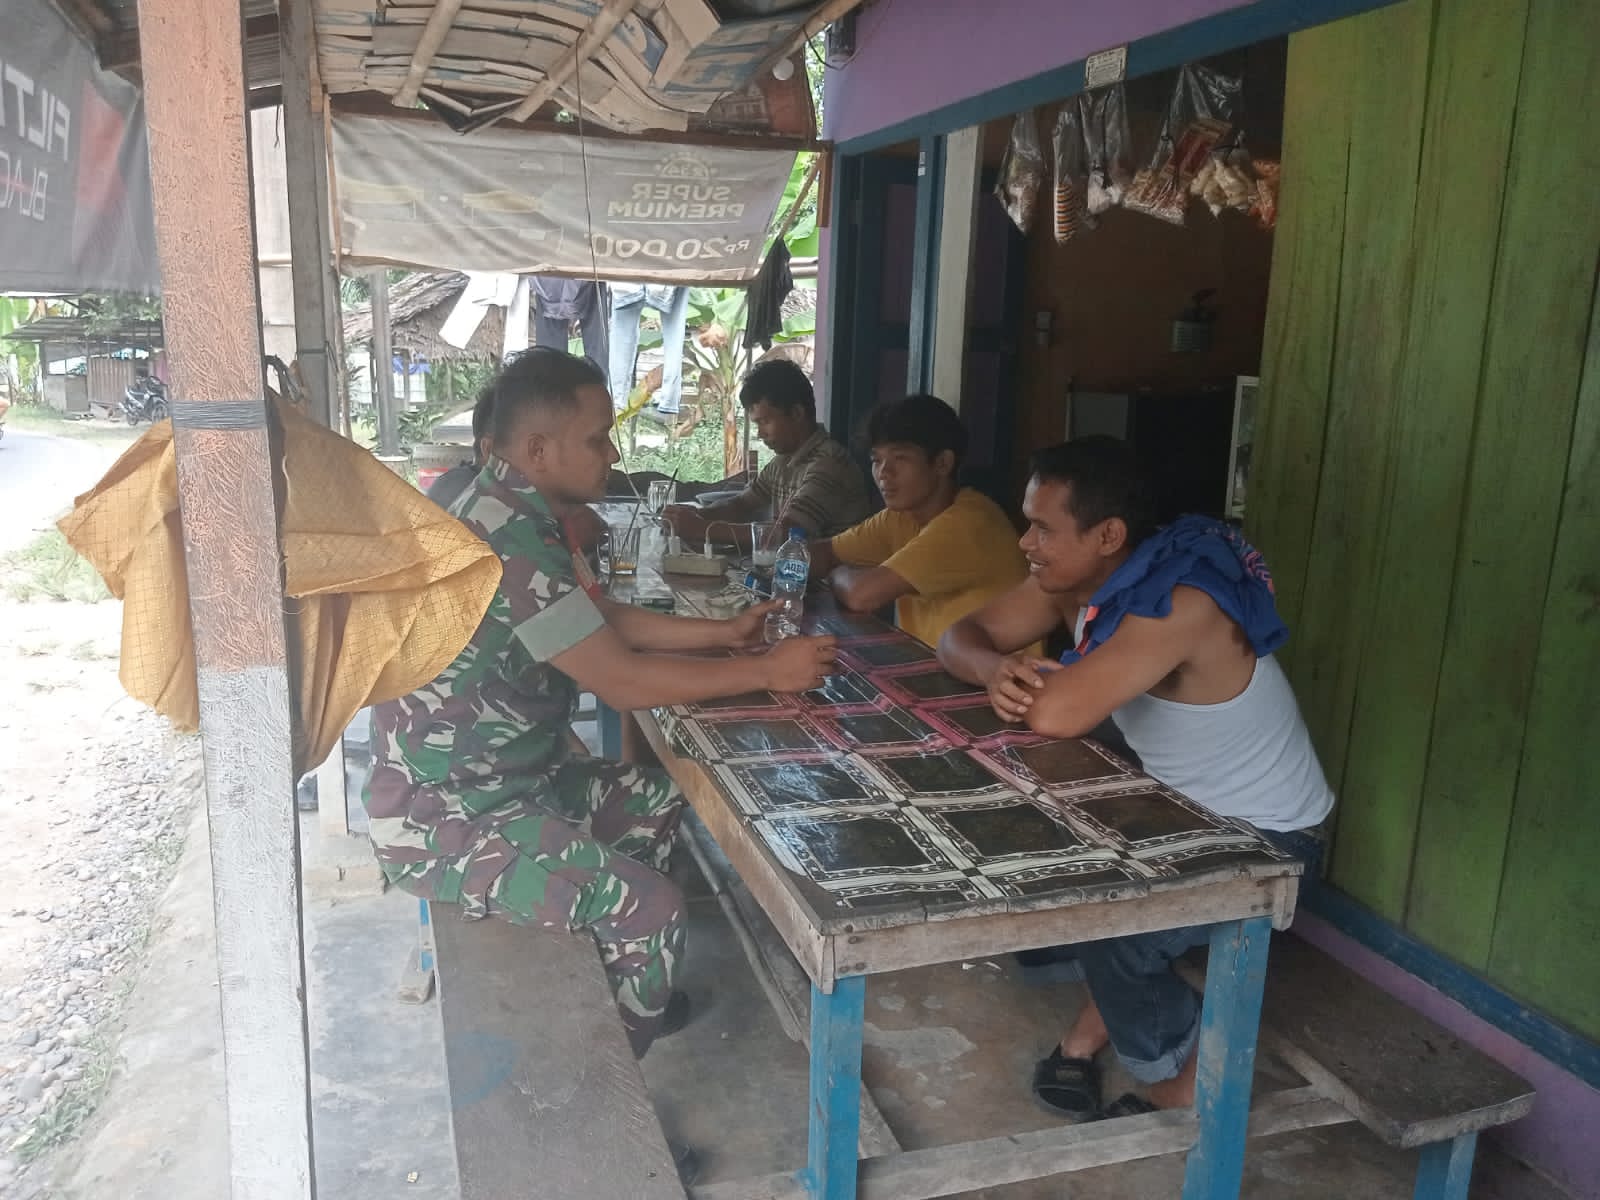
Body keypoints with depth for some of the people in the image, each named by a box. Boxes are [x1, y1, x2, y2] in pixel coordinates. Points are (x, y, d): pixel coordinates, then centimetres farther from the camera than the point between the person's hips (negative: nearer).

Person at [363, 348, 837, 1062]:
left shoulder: (515, 512, 4)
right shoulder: (505, 538, -28)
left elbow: (601, 620, 13)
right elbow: (623, 681, -25)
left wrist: (722, 633, 8)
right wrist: (767, 672, -16)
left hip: (502, 779, 10)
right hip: (446, 821, -10)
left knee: (655, 800, 21)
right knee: (652, 911, -18)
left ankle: (615, 994, 30)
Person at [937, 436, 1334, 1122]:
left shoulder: (1181, 602, -35)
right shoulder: (1074, 580, -8)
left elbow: (1055, 716, -43)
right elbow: (961, 636, -4)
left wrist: (1027, 682, -19)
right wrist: (996, 669, -28)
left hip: (1264, 839, -8)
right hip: (1184, 806, 8)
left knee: (1111, 929, -16)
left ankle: (1189, 1093, 9)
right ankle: (1094, 1033, 23)